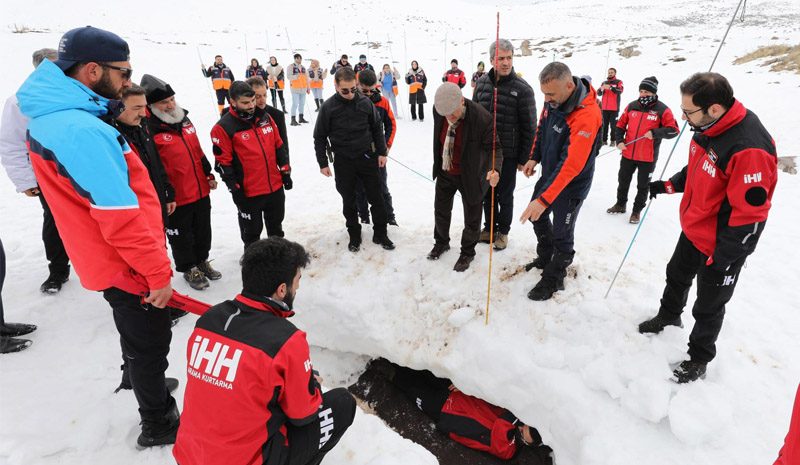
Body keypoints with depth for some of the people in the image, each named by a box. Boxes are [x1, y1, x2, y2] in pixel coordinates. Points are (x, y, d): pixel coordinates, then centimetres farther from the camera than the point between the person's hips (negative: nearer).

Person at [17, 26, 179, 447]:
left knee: (142, 342, 26)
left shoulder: (54, 119, 7)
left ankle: (152, 393, 48)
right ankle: (158, 426, 30)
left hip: (109, 264, 9)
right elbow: (120, 219, -29)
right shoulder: (82, 130, -27)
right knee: (149, 344, 10)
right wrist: (159, 271, -19)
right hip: (129, 270, -9)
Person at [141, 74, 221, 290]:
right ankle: (189, 269, 30)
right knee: (181, 237, 10)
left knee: (203, 231, 20)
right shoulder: (149, 130, -17)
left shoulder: (184, 120, 8)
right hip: (177, 199, -7)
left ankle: (202, 261, 40)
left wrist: (209, 175, 17)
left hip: (201, 191, 7)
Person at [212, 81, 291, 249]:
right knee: (252, 231, 12)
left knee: (276, 225, 23)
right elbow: (223, 162, -11)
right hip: (249, 192, -5)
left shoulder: (265, 117, 5)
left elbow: (279, 146, 13)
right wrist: (235, 190, -12)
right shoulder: (224, 128, -13)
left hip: (276, 186, 5)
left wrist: (285, 171, 10)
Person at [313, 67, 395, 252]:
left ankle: (380, 234, 21)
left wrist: (382, 152, 5)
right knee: (348, 201, 10)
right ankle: (354, 235, 26)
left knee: (376, 197, 6)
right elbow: (320, 137, 1)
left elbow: (377, 127, 8)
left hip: (367, 157, 1)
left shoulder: (365, 102, -4)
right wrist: (323, 163, -1)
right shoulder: (328, 107, -7)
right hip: (343, 161, -1)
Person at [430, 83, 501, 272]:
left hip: (470, 175, -5)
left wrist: (495, 169, -44)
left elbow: (494, 147, -24)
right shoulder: (439, 110, -14)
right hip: (444, 172, 5)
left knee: (472, 217, 12)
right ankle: (441, 242, 49)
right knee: (441, 210, 22)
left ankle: (467, 252, 37)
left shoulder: (482, 117, -31)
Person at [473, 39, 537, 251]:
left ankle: (503, 231, 29)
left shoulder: (522, 88, -11)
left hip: (508, 154, -4)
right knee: (487, 193, 16)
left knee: (505, 195, 10)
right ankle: (489, 227, 35)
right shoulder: (481, 83, 2)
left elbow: (529, 127, -8)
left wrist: (523, 158, -8)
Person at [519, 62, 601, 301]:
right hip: (549, 175, 8)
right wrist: (534, 157, 5)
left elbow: (571, 165, -37)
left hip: (571, 185, -8)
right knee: (538, 217, 22)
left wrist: (543, 199, -39)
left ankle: (553, 279, 27)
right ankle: (545, 258, 47)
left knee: (561, 235, 5)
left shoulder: (587, 116, -33)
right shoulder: (552, 100, -9)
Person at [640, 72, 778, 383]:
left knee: (708, 307, 11)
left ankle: (699, 358, 34)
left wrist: (721, 259, -22)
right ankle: (668, 317, 54)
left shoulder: (749, 149, -33)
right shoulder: (708, 127, -6)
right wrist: (669, 185, 8)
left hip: (722, 247, -8)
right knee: (677, 276, 27)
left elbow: (749, 215, -28)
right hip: (693, 230, 8)